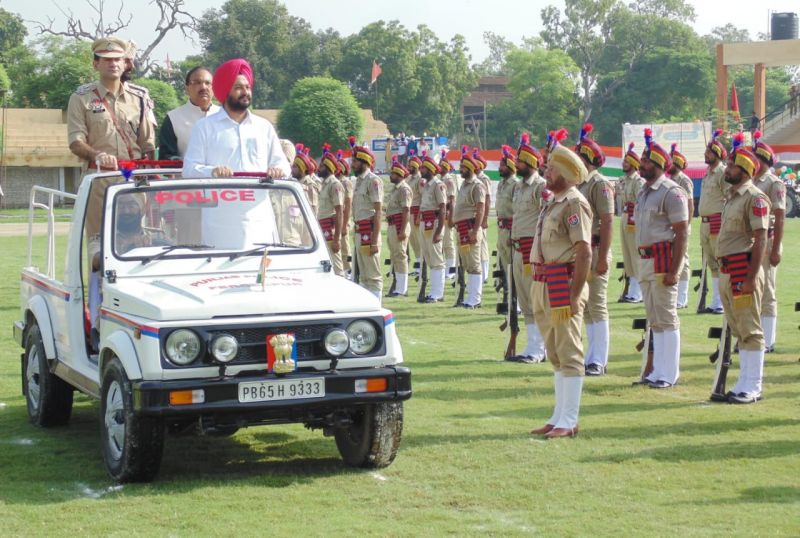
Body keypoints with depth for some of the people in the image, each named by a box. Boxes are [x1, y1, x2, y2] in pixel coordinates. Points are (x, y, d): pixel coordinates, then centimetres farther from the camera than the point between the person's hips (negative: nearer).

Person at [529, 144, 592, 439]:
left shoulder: (574, 204, -13)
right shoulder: (552, 202, 16)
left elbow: (584, 252, -19)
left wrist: (574, 294, -22)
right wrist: (539, 290, 17)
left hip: (564, 284, -10)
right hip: (544, 285, 10)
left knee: (569, 354, -5)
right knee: (555, 354, 14)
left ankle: (569, 422, -1)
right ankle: (559, 417, 22)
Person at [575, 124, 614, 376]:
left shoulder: (600, 184, -11)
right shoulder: (577, 184, 15)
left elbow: (607, 222, -17)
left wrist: (602, 257, -22)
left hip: (594, 251, -9)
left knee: (597, 306, -5)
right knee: (585, 308, 12)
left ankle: (599, 361, -1)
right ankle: (592, 357, 18)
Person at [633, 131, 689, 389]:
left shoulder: (671, 192, -13)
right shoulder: (644, 191, 15)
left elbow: (681, 233, -16)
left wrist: (674, 270, -21)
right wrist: (641, 264, 18)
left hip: (663, 258, -9)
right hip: (645, 259, 9)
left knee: (666, 317, -6)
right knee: (654, 319, 14)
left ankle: (669, 374, -1)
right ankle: (658, 370, 23)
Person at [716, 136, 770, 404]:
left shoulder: (754, 197, -12)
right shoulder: (731, 196, 16)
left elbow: (760, 239, -17)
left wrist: (751, 277, -21)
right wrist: (724, 272, 18)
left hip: (743, 270, -10)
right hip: (726, 270, 10)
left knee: (750, 331, -5)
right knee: (738, 330, 14)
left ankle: (752, 388, -1)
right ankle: (745, 383, 21)